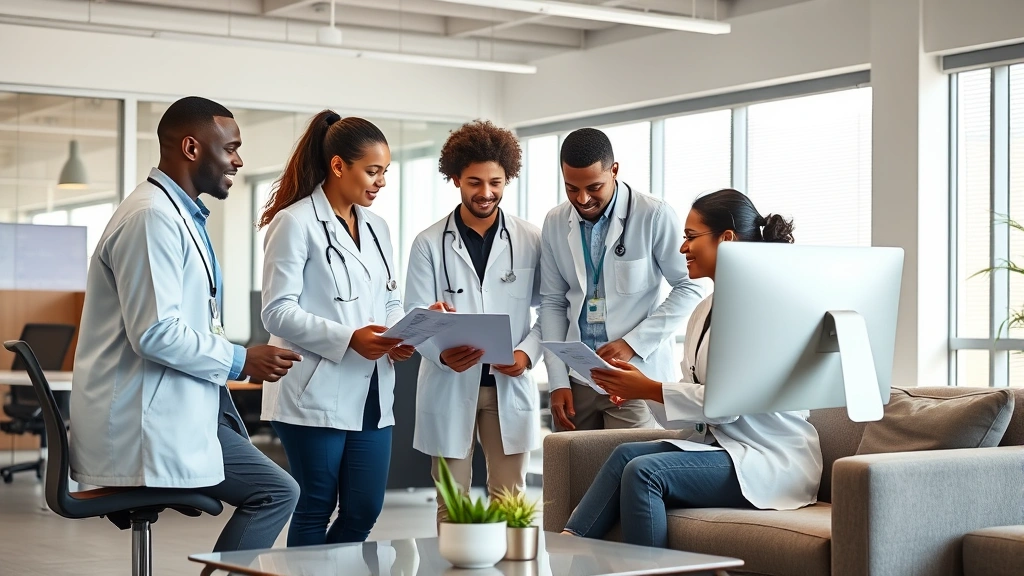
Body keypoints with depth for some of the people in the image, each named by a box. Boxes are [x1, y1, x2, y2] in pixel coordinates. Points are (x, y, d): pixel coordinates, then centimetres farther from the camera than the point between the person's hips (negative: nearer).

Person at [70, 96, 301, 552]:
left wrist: (240, 359, 8)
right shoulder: (152, 216, -16)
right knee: (276, 492, -12)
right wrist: (240, 361, -14)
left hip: (176, 406, 10)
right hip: (152, 421, -10)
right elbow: (155, 333, -24)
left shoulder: (180, 214, 17)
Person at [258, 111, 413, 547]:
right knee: (315, 511, 3)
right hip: (317, 394, -7)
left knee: (364, 510, 6)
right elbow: (278, 312, -12)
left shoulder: (376, 227, 15)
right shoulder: (294, 223, -7)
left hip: (371, 395, 7)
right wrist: (348, 339, -22)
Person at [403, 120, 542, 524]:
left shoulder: (530, 241, 5)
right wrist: (442, 353, -22)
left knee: (509, 499, 4)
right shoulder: (429, 243, 3)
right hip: (449, 385, 0)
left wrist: (527, 353, -13)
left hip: (509, 385, 1)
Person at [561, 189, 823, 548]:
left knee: (644, 471, -25)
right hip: (719, 444, 8)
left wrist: (651, 390, -16)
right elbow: (696, 395, 13)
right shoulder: (705, 310, 15)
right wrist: (640, 385, -4)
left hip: (772, 463, -8)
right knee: (627, 454, -14)